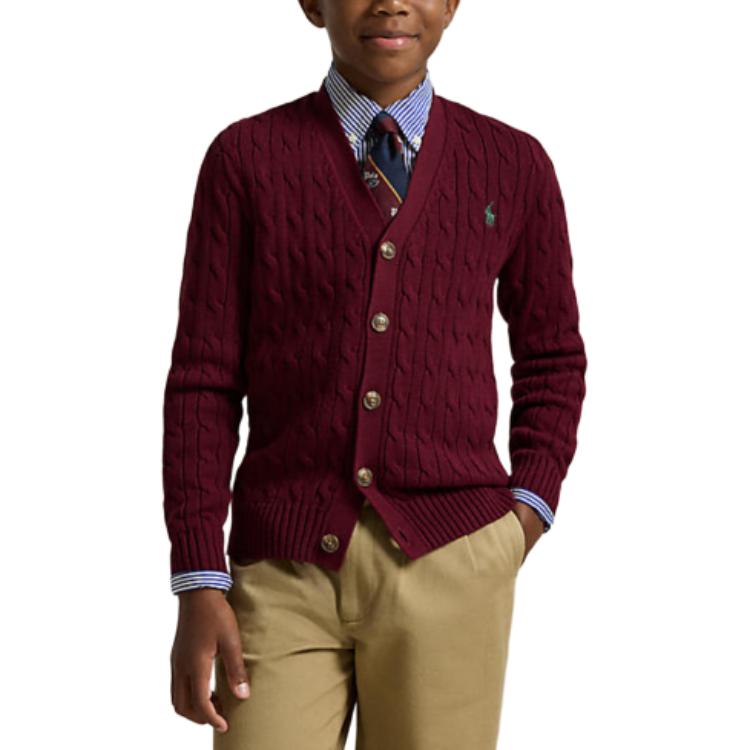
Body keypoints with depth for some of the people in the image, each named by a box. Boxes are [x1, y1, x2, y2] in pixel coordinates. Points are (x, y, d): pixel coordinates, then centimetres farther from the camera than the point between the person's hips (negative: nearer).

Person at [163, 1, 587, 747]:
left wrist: (525, 518, 3)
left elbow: (552, 357, 18)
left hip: (448, 565, 1)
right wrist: (197, 588, -7)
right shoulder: (245, 158, 1)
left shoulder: (513, 165, 6)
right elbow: (204, 380, 0)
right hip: (287, 573, -1)